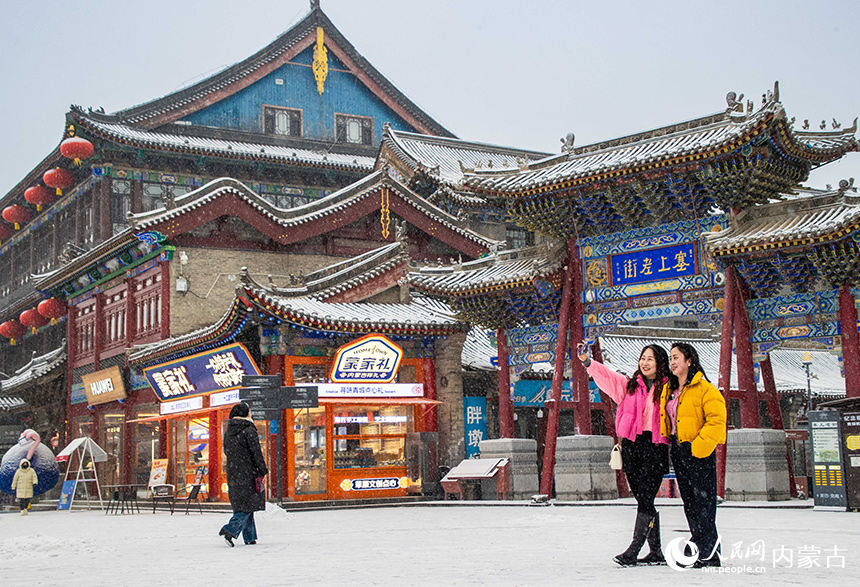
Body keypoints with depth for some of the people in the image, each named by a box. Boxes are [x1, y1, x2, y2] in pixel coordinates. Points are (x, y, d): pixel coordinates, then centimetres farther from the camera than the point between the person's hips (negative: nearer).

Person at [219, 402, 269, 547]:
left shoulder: (228, 432, 9)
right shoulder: (249, 430, -12)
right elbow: (256, 452, -13)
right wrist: (263, 471, -8)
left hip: (232, 474, 7)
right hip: (248, 474, -7)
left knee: (241, 505, 12)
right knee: (248, 505, -2)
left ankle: (249, 537, 13)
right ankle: (230, 530, -18)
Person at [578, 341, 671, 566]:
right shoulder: (629, 385, 13)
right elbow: (607, 376, 2)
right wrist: (587, 362, -12)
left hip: (655, 447, -4)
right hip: (631, 445, 4)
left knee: (645, 500, -11)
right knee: (644, 500, 8)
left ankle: (633, 552, -12)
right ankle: (656, 552, 17)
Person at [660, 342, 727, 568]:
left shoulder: (704, 389, -9)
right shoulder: (668, 390, 15)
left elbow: (716, 421, -15)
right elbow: (664, 420, 26)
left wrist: (699, 445, -19)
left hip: (699, 453, -8)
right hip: (678, 451, 8)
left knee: (703, 501, -8)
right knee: (689, 502, 10)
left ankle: (705, 552, -5)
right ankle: (710, 553, 17)